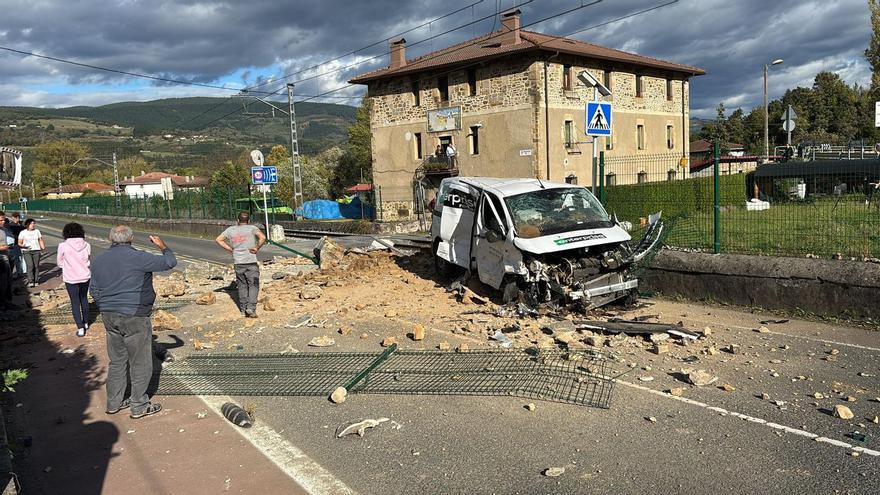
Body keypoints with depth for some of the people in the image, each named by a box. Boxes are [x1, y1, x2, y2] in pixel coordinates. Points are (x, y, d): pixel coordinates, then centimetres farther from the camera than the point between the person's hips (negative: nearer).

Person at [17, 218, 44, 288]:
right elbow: (19, 243, 3)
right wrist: (23, 246, -16)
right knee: (30, 266, -13)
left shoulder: (37, 231, 11)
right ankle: (30, 281, -9)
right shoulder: (23, 232, 2)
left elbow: (41, 240, 15)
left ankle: (36, 281, 8)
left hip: (36, 251, 3)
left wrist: (43, 248, 5)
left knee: (36, 266, 0)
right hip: (27, 251, -3)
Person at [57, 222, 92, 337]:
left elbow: (60, 262, -2)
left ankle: (80, 328, 4)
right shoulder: (86, 245, -7)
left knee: (75, 302, 5)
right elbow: (88, 261, 3)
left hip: (71, 278, -3)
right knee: (84, 299, 22)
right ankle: (85, 323, 34)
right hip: (85, 276, 3)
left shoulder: (63, 246, -15)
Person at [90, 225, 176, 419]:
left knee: (117, 361, 18)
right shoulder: (137, 258, -16)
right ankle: (139, 406, 11)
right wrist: (163, 246, 8)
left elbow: (94, 290, 13)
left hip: (109, 317, 7)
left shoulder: (99, 260, 7)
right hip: (134, 318, -7)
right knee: (140, 363, 4)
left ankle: (114, 403, 26)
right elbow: (169, 262, -11)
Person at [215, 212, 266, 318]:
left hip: (237, 262, 4)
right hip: (251, 261, -4)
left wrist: (230, 249, 9)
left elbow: (218, 239, 8)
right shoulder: (252, 228, 0)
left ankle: (243, 309, 18)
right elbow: (262, 237, -17)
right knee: (253, 285, 0)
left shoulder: (231, 229, 10)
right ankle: (251, 307, -13)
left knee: (242, 285, 14)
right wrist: (257, 248, -4)